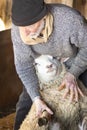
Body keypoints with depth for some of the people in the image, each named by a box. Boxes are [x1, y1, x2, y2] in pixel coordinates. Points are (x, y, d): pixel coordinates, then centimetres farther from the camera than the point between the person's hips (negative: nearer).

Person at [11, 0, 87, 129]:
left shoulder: (69, 18, -42)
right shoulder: (18, 29, -31)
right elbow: (24, 65, -21)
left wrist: (72, 74, -32)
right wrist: (37, 99, -29)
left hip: (76, 59, -2)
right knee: (26, 103, 1)